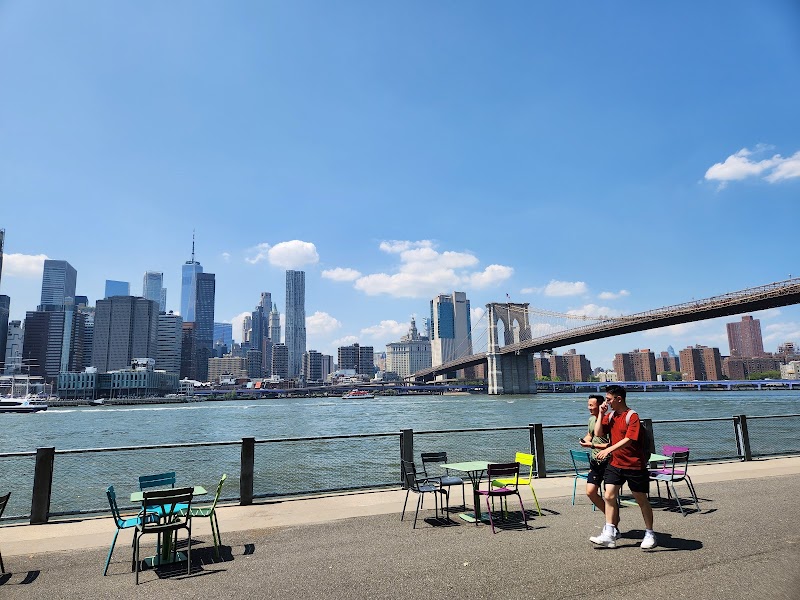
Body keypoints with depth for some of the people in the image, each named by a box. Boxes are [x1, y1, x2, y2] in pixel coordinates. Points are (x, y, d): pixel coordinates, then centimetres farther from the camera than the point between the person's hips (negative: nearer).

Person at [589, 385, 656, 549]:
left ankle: (649, 534, 25)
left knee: (641, 500, 8)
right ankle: (609, 535, 2)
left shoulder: (632, 416, -14)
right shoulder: (610, 416, 7)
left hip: (634, 465, -6)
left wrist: (609, 449, -31)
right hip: (615, 463, 6)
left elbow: (628, 440, -23)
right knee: (609, 496, -2)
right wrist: (601, 414, -6)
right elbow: (598, 433, -1)